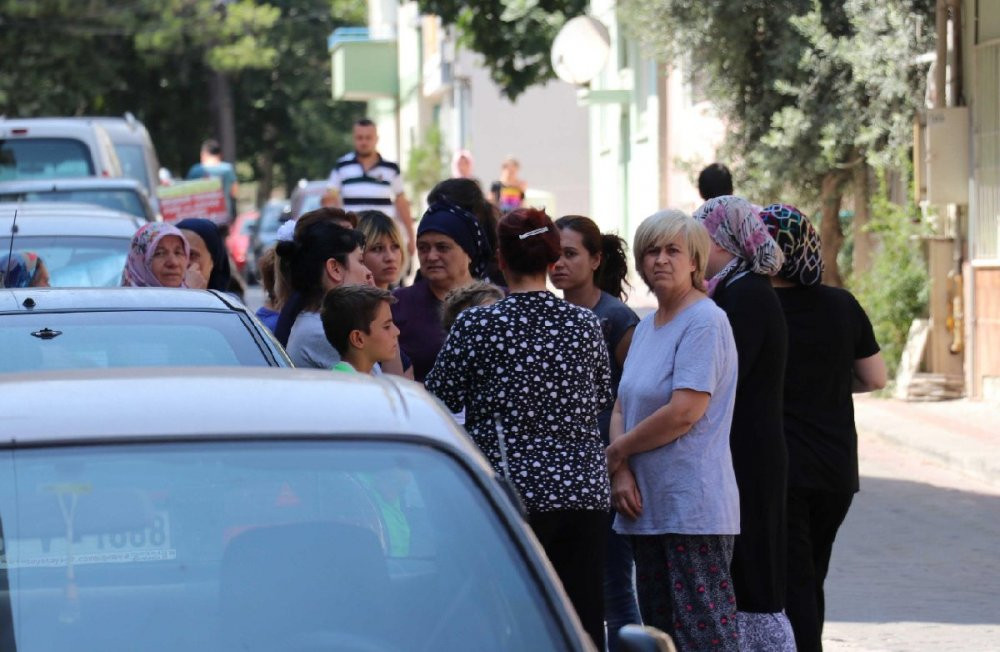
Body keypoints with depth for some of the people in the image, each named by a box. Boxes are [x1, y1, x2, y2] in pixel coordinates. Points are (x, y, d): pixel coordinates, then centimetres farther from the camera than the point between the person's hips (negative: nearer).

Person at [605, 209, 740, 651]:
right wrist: (621, 474, -3)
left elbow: (684, 412, -19)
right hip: (647, 506, 9)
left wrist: (616, 451, -7)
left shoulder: (705, 323, -11)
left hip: (695, 508, -9)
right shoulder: (646, 326, 17)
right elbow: (621, 407, 15)